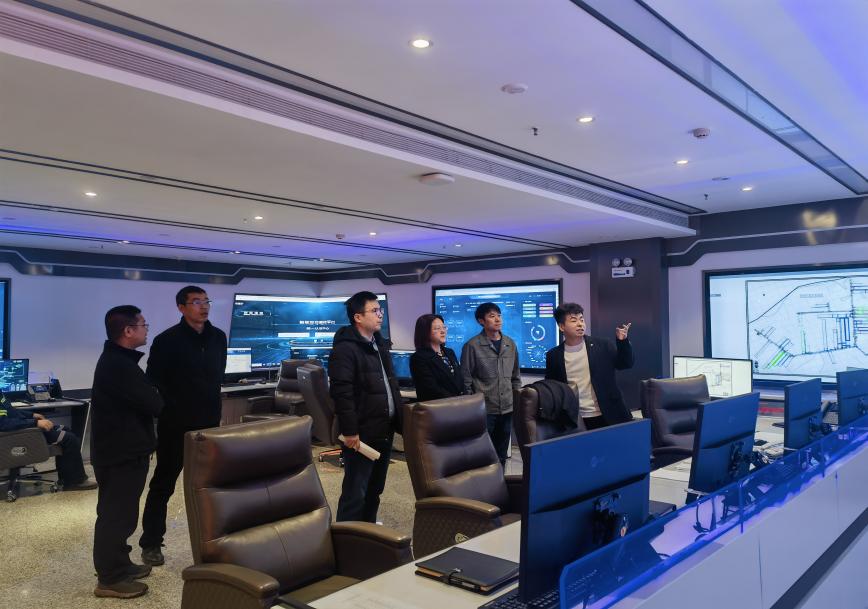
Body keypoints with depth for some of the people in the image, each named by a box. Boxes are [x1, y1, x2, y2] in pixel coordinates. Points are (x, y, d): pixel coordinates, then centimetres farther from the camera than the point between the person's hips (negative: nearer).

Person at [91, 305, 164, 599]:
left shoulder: (116, 359, 11)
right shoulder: (119, 366, -24)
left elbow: (140, 396, 14)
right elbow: (153, 404, -23)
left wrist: (150, 391, -4)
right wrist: (157, 396, -3)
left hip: (120, 448, 11)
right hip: (121, 452, -11)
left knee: (118, 511, 19)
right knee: (117, 514, 0)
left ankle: (118, 565, 32)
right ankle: (109, 579, 11)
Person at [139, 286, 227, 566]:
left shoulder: (218, 337, 5)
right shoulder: (167, 340, -12)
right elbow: (154, 382, -11)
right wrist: (173, 408, -11)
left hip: (209, 421, 5)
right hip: (176, 424, -5)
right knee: (163, 483, 7)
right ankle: (151, 543, 19)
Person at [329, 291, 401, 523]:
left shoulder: (381, 344, 14)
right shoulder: (345, 348, -15)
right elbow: (341, 392, -20)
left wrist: (398, 418, 16)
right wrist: (349, 430, -22)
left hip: (384, 430, 9)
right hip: (362, 433, -9)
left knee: (375, 488, 18)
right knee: (355, 492, 0)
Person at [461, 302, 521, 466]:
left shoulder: (510, 345, 8)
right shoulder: (472, 346, -7)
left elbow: (516, 377, 15)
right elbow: (466, 381, -4)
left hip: (507, 409, 5)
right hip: (483, 410, -5)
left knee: (501, 455, 13)